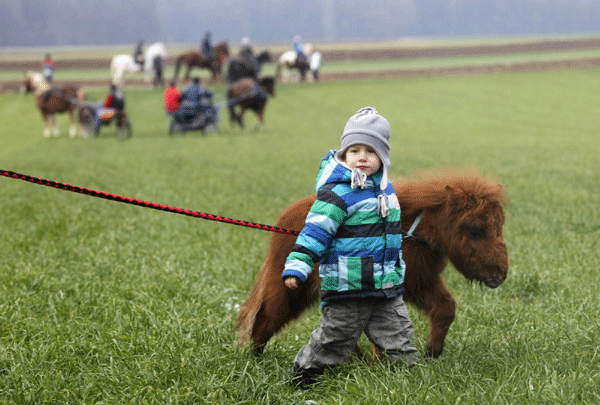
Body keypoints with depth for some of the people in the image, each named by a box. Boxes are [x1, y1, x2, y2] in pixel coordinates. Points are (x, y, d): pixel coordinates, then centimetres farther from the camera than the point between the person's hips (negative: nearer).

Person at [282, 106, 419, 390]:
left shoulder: (384, 187, 10)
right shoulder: (338, 193, -14)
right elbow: (315, 231, -18)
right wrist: (296, 267, -26)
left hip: (386, 286, 6)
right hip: (348, 287, -6)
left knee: (398, 337, 6)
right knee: (334, 340, 4)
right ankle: (301, 376, 22)